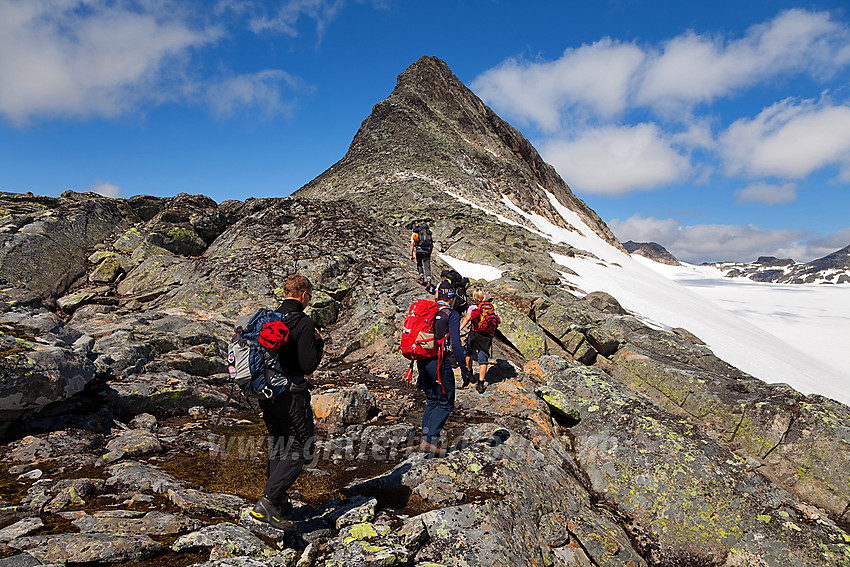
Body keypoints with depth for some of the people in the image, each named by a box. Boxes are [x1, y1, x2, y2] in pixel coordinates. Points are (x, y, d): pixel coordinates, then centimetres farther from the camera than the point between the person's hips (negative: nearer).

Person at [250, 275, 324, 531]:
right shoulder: (304, 323, -16)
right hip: (291, 394, -8)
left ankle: (279, 503, 30)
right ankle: (266, 503, -3)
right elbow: (309, 365, -17)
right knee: (300, 450, 4)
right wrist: (319, 342, -3)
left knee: (277, 446, 21)